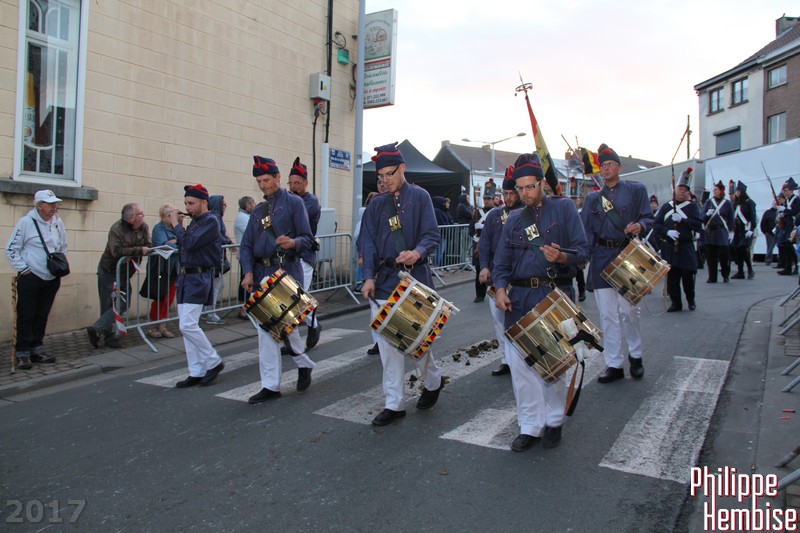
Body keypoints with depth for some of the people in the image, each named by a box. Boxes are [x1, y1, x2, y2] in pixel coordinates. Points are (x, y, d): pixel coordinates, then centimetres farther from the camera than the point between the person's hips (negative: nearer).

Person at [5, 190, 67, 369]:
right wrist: (23, 269, -10)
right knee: (26, 316, -1)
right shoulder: (26, 222, -9)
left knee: (42, 316, 12)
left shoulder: (58, 222, 7)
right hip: (30, 278, -5)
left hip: (52, 279, 5)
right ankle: (22, 354, 6)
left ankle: (37, 350, 21)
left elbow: (63, 247, 20)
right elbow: (11, 249, -6)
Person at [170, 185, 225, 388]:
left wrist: (176, 224, -9)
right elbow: (183, 247, 16)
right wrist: (177, 226, 7)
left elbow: (190, 243, -21)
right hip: (186, 277, 9)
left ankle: (213, 362, 3)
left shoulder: (211, 222, -10)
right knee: (186, 326, 8)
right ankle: (196, 372, 14)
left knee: (187, 325, -13)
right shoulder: (193, 222, 16)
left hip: (199, 278, -9)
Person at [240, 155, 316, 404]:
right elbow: (246, 245, 10)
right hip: (262, 274, 5)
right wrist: (248, 272, -5)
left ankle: (304, 365, 26)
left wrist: (293, 243, -29)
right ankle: (270, 386, 11)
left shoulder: (293, 203, 0)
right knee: (265, 329, 4)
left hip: (287, 273, -5)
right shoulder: (258, 211, 16)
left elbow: (308, 239, -7)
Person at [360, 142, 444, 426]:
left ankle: (433, 382, 33)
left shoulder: (419, 197, 1)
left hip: (414, 279, -3)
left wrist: (418, 252, -28)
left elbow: (432, 235, -7)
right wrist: (369, 277, -7)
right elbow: (368, 243, 5)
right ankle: (393, 404, 13)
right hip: (384, 281, 4)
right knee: (387, 344, 3)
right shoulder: (376, 205, 11)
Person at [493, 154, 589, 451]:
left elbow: (582, 250, -4)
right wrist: (501, 288, -7)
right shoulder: (514, 220, 15)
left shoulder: (564, 208, 4)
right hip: (519, 299, 3)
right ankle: (529, 426, 13)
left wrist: (562, 257, -26)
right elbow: (501, 262, 12)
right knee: (519, 362, 0)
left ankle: (554, 421, 26)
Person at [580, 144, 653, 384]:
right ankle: (614, 364, 11)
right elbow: (586, 230, 8)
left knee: (628, 310, -1)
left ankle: (635, 355, 24)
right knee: (607, 315, 3)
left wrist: (640, 225, -20)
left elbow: (648, 218, 3)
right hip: (601, 259, 3)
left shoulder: (636, 190, 6)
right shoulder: (593, 198, 13)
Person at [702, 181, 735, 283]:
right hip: (709, 232, 2)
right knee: (710, 256, 1)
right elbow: (703, 216, 6)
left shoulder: (727, 203, 4)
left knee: (723, 255, -2)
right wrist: (707, 214, -16)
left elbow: (731, 219, 5)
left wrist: (730, 232, 0)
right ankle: (712, 277, 9)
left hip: (722, 232, -2)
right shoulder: (708, 202, 8)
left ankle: (726, 275, 16)